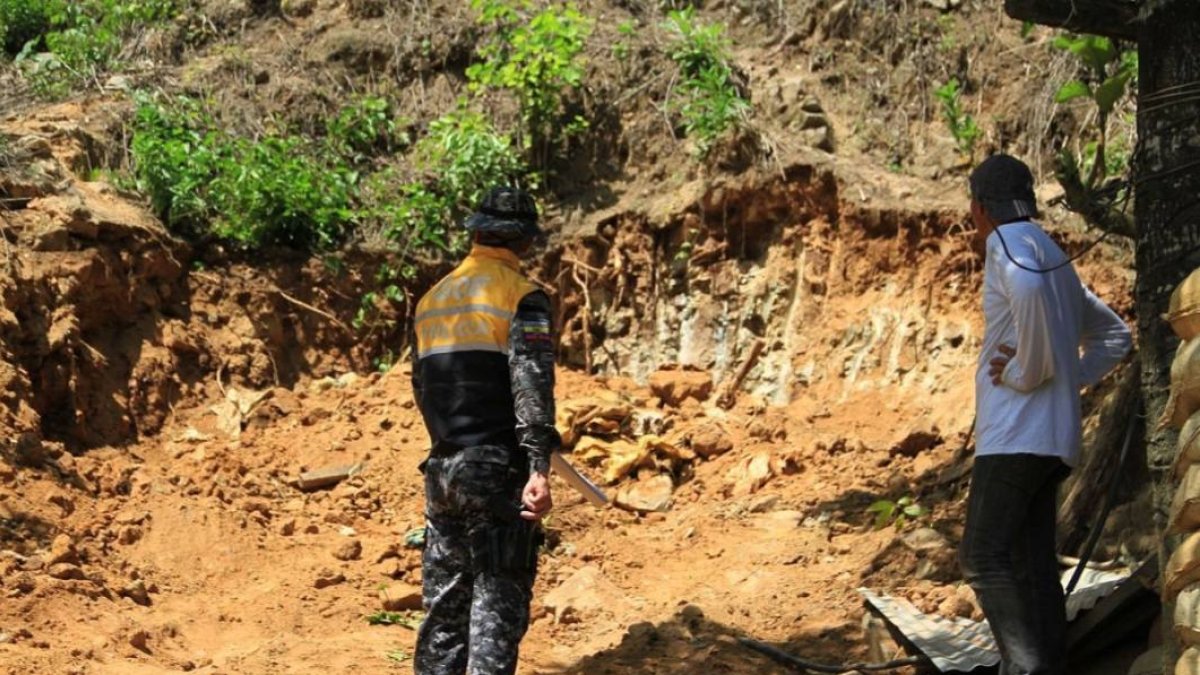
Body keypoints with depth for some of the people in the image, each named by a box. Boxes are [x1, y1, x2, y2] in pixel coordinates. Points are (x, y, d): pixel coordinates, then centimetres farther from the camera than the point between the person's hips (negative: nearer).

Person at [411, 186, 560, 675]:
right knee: (498, 600, -4)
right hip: (497, 470, -6)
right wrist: (539, 468, -23)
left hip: (442, 469, 6)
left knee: (445, 599, 12)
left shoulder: (433, 299, 13)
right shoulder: (521, 296, -7)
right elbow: (532, 384, -17)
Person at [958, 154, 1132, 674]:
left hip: (1018, 431, -9)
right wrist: (1068, 379, 16)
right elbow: (1115, 337, 31)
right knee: (1032, 564, 7)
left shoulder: (1010, 242, -7)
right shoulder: (1056, 262, 21)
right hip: (1047, 436, 9)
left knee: (983, 556, -12)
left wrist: (1027, 372, -20)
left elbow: (1028, 288, -32)